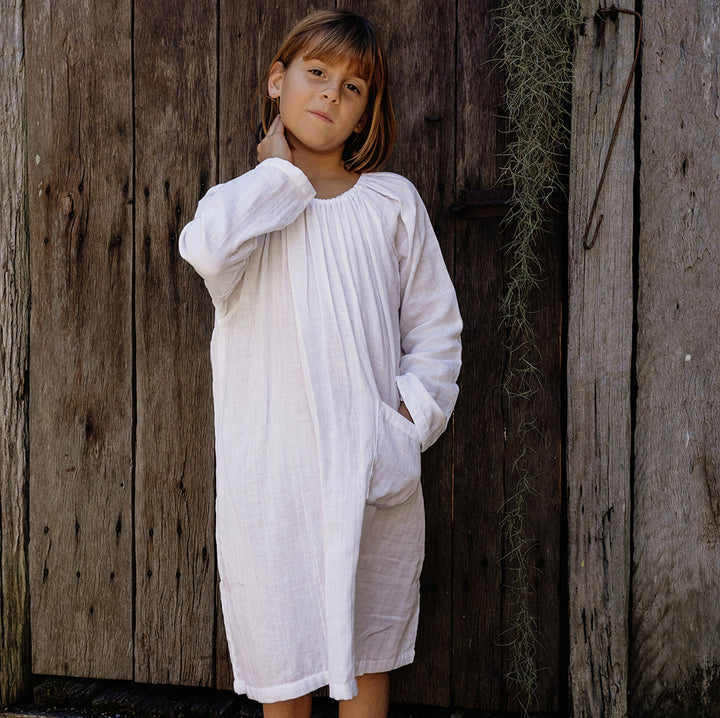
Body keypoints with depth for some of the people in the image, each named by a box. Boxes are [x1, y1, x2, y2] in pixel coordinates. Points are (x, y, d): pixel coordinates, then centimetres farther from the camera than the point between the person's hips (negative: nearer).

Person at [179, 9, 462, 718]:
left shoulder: (392, 202, 6)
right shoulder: (247, 201, 4)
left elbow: (436, 327, 9)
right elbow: (208, 248, -22)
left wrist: (411, 419, -6)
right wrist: (281, 169, -8)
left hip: (373, 473, 1)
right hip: (269, 471, 0)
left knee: (366, 658, 12)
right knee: (282, 658, 9)